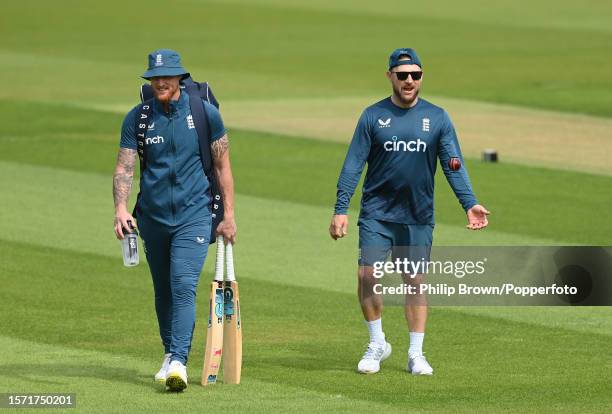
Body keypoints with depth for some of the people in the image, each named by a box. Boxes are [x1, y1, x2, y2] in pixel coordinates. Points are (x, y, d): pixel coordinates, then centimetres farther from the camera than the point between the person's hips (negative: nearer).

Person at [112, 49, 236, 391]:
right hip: (153, 218, 3)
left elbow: (222, 166, 5)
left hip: (194, 214, -3)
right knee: (163, 290, 12)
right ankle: (170, 355, 28)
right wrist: (121, 208, -20)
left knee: (183, 285, -17)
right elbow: (124, 167, -3)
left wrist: (229, 214, 1)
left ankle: (179, 362, -25)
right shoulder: (137, 118, 1)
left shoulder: (205, 113, -2)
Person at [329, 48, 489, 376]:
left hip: (418, 218, 1)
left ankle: (416, 354, 13)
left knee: (416, 283, 4)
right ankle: (377, 345, 8)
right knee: (367, 276, -10)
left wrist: (469, 204, -15)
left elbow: (453, 165, -1)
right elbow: (353, 165, -1)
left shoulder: (437, 118, 3)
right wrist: (340, 210, -9)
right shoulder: (373, 116, 1)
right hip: (377, 214, -1)